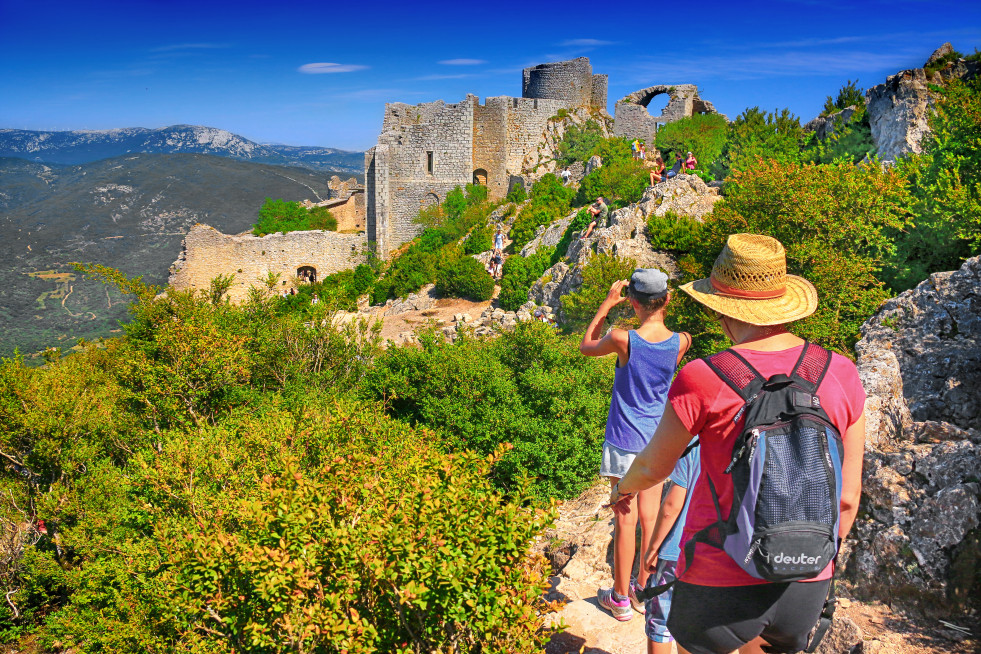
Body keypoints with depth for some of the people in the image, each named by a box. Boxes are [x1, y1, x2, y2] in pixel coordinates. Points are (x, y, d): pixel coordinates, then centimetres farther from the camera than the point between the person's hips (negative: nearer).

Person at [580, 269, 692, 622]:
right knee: (650, 516, 14)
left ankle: (620, 598, 20)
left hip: (625, 440, -4)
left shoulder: (622, 339, -20)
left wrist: (608, 303, 2)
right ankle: (644, 589, 30)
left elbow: (586, 346, 1)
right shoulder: (681, 342, -10)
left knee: (626, 519, 6)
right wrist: (662, 305, 10)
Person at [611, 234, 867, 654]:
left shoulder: (703, 379, -18)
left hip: (722, 583, -4)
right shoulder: (840, 375, -5)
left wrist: (624, 487, 19)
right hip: (805, 586, 5)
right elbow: (847, 498, 3)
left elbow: (653, 468, -3)